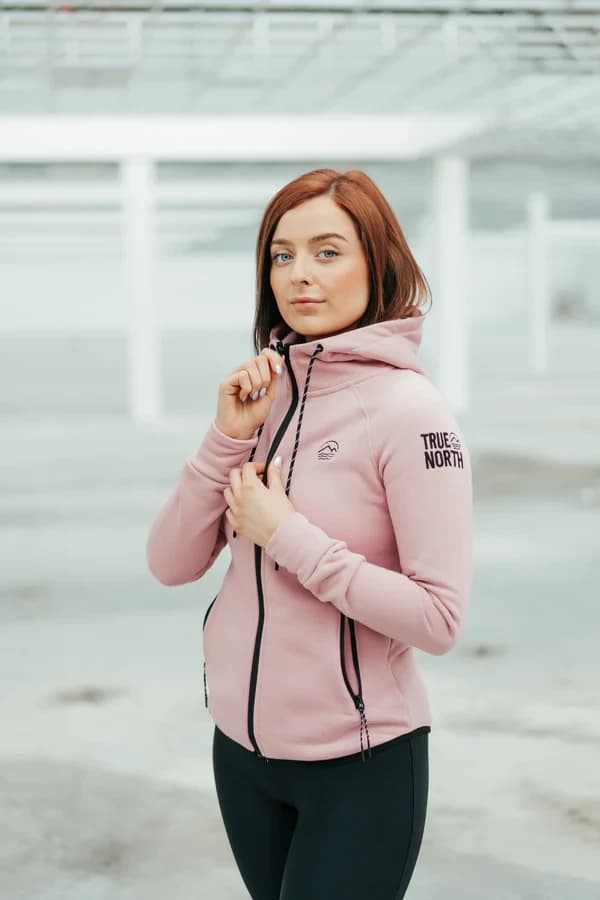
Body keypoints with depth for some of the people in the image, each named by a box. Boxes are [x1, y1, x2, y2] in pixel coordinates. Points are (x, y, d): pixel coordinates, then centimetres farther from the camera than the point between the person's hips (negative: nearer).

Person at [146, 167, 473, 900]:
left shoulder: (408, 411, -16)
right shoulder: (260, 392, 2)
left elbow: (438, 619, -20)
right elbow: (169, 564, -1)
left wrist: (289, 536, -20)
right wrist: (228, 439, -13)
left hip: (361, 763, -6)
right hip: (242, 745, 6)